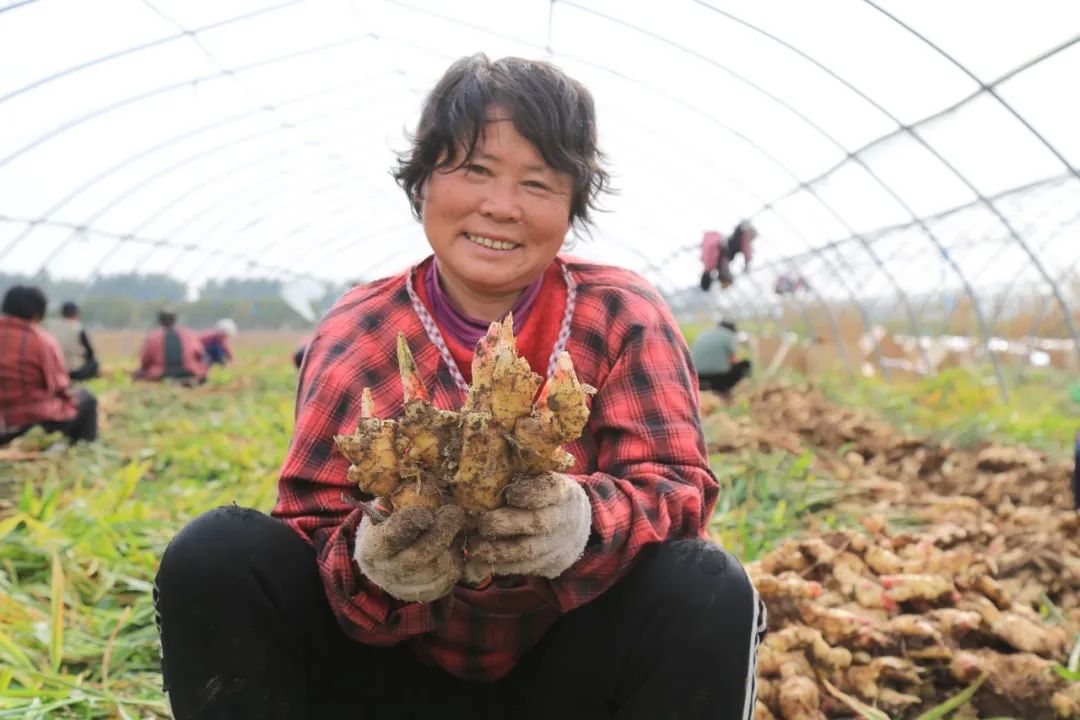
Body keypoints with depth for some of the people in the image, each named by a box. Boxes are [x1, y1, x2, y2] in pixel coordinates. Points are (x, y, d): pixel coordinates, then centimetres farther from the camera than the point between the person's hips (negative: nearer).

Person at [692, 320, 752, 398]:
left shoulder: (703, 334, 19)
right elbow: (735, 361, 5)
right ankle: (723, 389, 5)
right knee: (745, 364, 13)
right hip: (718, 376, -6)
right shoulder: (728, 336, 3)